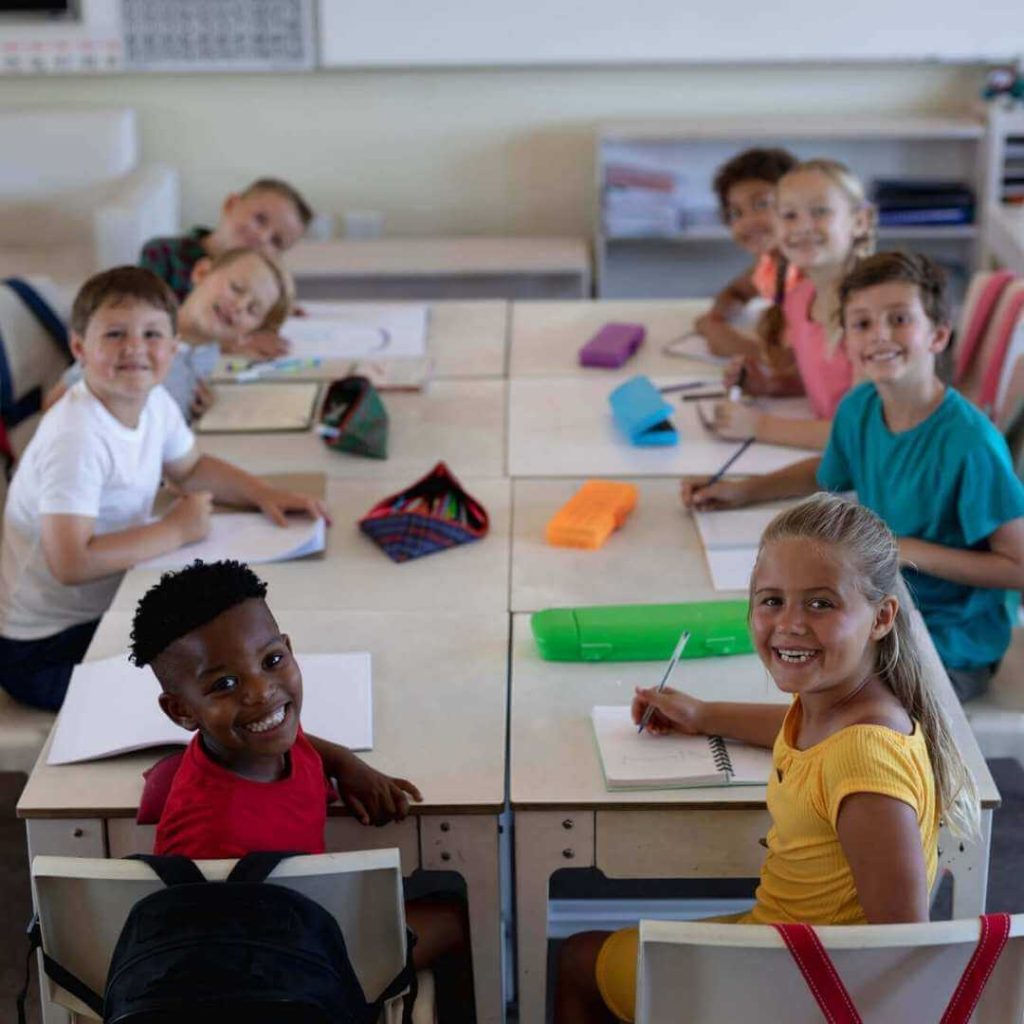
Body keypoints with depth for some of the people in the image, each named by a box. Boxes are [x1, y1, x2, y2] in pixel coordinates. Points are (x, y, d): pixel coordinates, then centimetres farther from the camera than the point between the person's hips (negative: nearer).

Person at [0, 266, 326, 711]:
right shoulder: (75, 439, -29)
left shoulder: (154, 404, -2)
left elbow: (190, 468, 19)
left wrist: (263, 494, 1)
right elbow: (71, 562, -36)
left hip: (106, 610, 9)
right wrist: (175, 530, -25)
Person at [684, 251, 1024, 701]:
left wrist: (909, 551, -23)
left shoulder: (968, 442, -24)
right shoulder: (859, 408, -3)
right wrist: (742, 490, 8)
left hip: (952, 648, -7)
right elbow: (829, 472, 21)